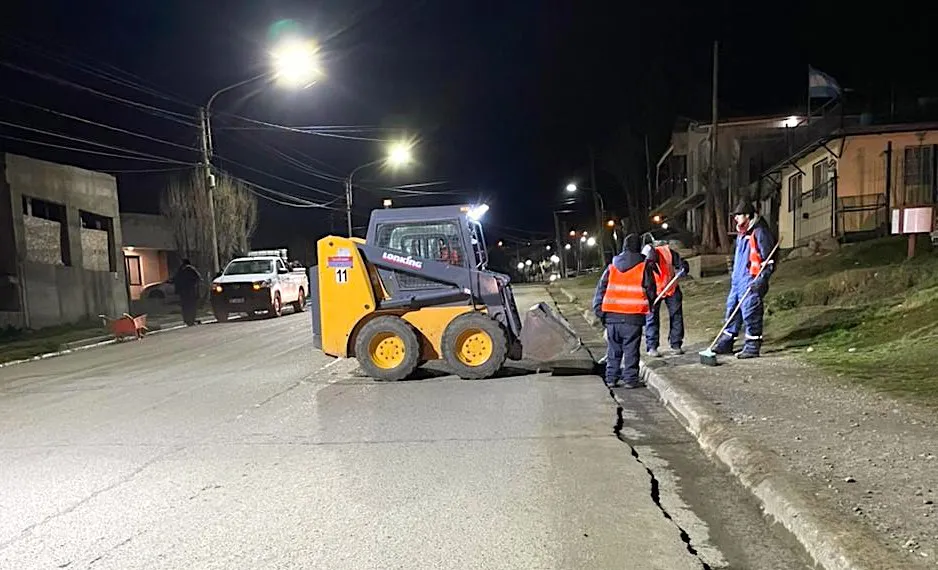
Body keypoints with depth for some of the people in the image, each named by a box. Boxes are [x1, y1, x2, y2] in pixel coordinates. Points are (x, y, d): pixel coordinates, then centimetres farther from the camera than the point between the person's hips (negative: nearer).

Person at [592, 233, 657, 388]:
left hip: (611, 316, 3)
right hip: (633, 317, -3)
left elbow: (600, 290, 7)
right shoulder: (644, 267, 0)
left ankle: (611, 378, 15)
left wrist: (600, 312, 10)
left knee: (613, 349, 12)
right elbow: (650, 292, 3)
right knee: (631, 349, 3)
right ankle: (630, 379, 4)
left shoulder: (611, 268, 9)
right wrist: (647, 306, 20)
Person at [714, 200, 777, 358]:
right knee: (732, 310, 12)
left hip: (751, 282, -9)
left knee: (750, 313, -6)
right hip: (737, 280, 9)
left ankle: (752, 348, 2)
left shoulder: (759, 232, -11)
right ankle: (726, 344, 19)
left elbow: (769, 260, -14)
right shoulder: (741, 234, 18)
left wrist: (762, 279, -20)